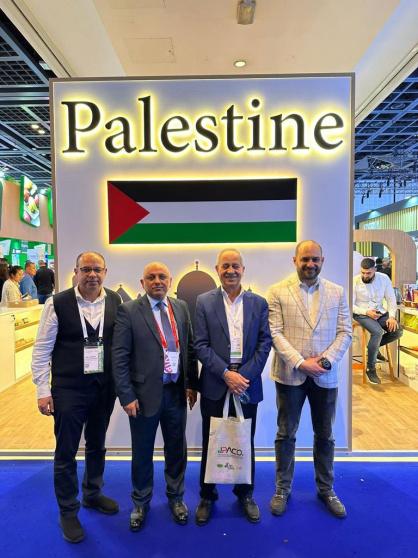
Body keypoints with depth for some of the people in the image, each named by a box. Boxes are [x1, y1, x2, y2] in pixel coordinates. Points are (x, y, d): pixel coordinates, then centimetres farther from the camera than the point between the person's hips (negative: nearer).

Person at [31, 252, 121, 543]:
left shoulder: (116, 301, -4)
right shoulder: (57, 303, -11)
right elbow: (42, 350, -6)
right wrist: (43, 391, -7)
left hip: (105, 387, 3)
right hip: (69, 389, -3)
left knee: (97, 446, 22)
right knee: (66, 453, 11)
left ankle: (93, 494, 46)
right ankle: (68, 512, 34)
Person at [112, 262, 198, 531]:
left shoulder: (181, 307, 3)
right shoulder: (129, 311, -10)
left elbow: (190, 347, 6)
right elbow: (119, 357, -10)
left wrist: (192, 384, 4)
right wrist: (126, 396, -12)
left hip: (177, 391, 3)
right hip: (145, 393, -3)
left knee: (177, 449, 19)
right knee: (142, 452, 16)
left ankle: (176, 497, 43)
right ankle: (141, 503, 40)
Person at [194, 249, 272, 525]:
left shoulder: (259, 303, 2)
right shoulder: (204, 302, -3)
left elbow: (265, 343, -1)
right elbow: (201, 345, -7)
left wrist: (245, 375, -11)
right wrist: (226, 374, -15)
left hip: (247, 384, 1)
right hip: (215, 385, -1)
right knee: (211, 443, 12)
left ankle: (245, 494, 38)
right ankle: (207, 496, 34)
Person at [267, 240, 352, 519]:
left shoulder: (337, 292, 5)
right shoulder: (278, 292, -3)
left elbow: (345, 332, 2)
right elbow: (275, 333, -8)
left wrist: (326, 360, -12)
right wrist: (301, 363, -16)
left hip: (326, 376, 2)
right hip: (290, 375, -2)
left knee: (325, 436, 16)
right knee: (286, 434, 11)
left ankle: (326, 489, 36)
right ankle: (283, 489, 30)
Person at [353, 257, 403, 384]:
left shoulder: (384, 278, -3)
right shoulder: (354, 282, -13)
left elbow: (391, 299, 1)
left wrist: (392, 316, -14)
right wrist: (366, 312, -23)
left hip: (380, 312, 5)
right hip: (362, 314, -4)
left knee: (398, 331, -17)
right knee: (378, 331, -30)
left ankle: (375, 346, 12)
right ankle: (370, 368, -15)